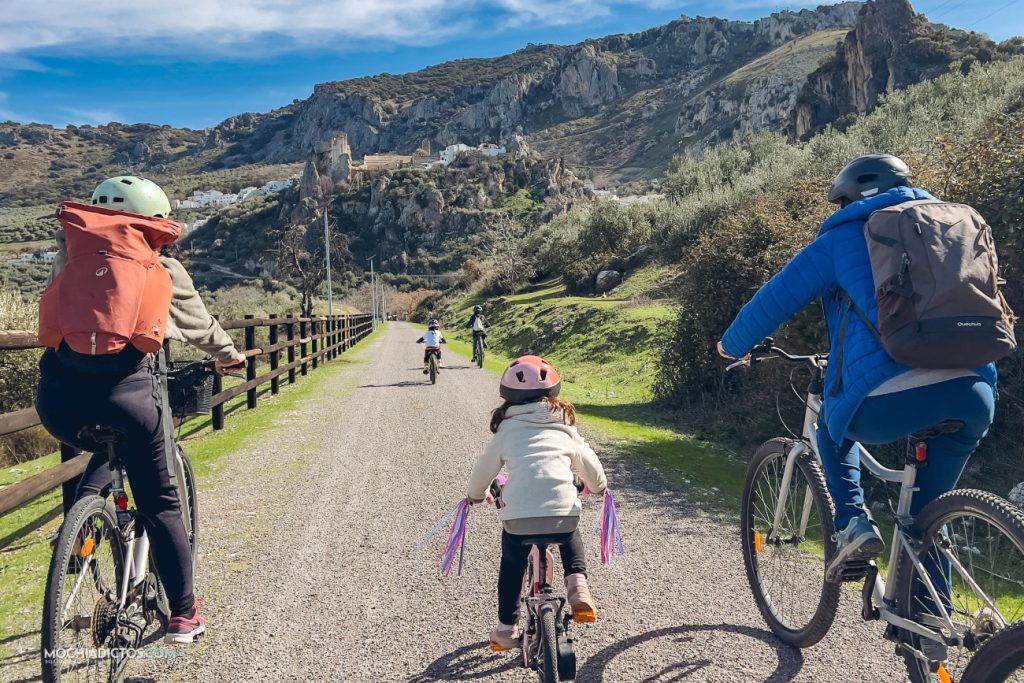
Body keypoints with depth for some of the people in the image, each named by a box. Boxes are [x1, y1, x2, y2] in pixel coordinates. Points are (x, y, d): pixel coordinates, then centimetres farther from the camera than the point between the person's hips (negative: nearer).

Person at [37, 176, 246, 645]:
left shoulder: (70, 257, 17)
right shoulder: (163, 269, 12)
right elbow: (201, 326, 24)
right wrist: (229, 356, 43)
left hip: (58, 397, 3)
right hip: (125, 391, -3)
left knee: (106, 452, 37)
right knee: (161, 505, 13)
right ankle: (183, 615, 21)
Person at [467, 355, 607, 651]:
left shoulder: (507, 429, 13)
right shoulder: (564, 427, 16)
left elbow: (484, 468, 20)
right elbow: (589, 463, 25)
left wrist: (476, 494, 41)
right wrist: (599, 486, 46)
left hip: (518, 513, -1)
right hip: (563, 509, 1)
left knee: (511, 566, 23)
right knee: (570, 539, 34)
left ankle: (506, 629, 31)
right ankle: (578, 586, 13)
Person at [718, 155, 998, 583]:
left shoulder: (844, 237, 12)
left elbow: (773, 301, 14)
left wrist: (733, 346, 33)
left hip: (888, 402, -4)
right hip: (972, 395, 5)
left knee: (834, 426, 30)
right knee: (927, 513, 26)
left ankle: (852, 525, 13)